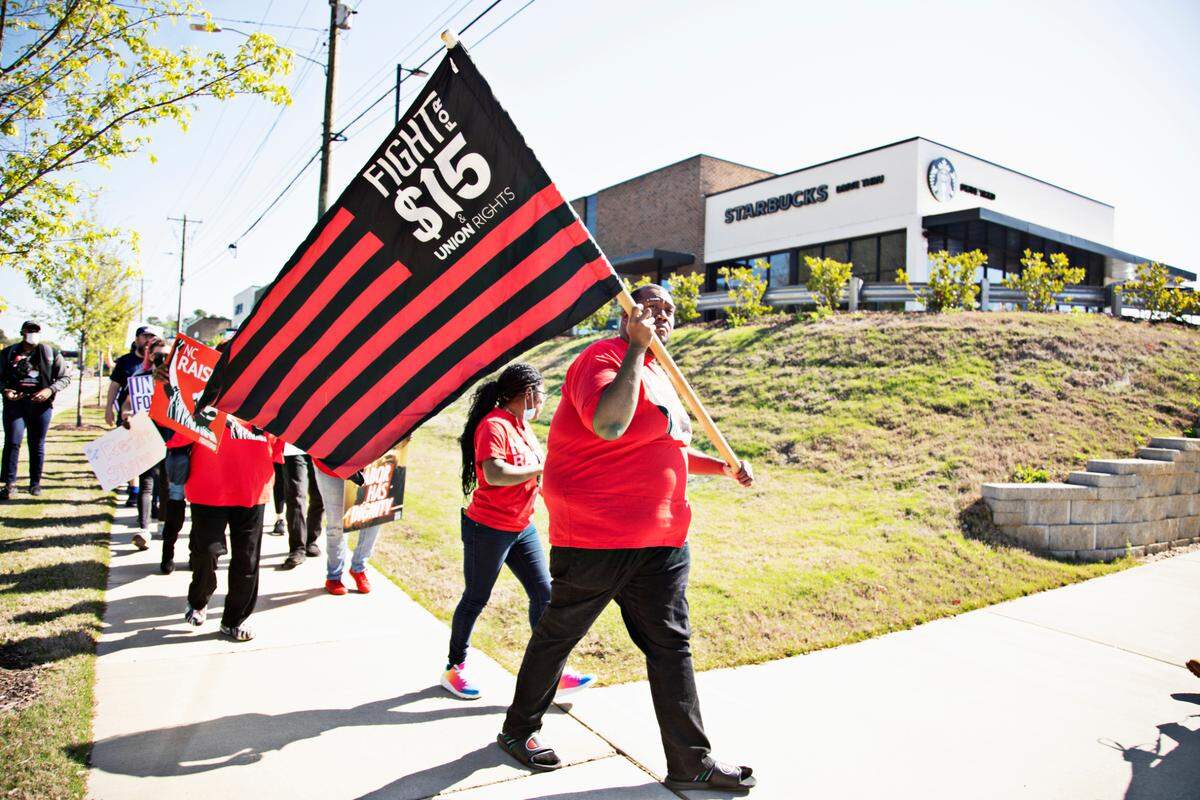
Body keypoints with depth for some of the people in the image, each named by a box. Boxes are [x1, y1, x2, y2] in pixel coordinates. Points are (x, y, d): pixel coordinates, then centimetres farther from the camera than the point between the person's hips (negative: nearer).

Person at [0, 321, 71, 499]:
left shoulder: (50, 353, 6)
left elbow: (65, 377, 6)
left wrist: (50, 390, -10)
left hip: (41, 403, 0)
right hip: (14, 402, 0)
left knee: (37, 444, 5)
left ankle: (35, 483, 14)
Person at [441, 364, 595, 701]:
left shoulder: (522, 425, 9)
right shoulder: (494, 425, -19)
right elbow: (494, 474, -31)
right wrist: (542, 470, -23)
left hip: (522, 527, 9)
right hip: (488, 529, -8)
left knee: (544, 593, 6)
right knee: (476, 599, 7)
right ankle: (454, 669, 26)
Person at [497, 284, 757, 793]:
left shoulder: (657, 374, 18)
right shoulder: (603, 359, -12)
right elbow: (608, 425, -32)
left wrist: (723, 467, 19)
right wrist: (636, 348, -24)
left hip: (660, 541, 8)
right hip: (595, 539, -8)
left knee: (671, 645, 10)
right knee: (557, 635, 10)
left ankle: (691, 762, 21)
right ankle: (517, 731, 32)